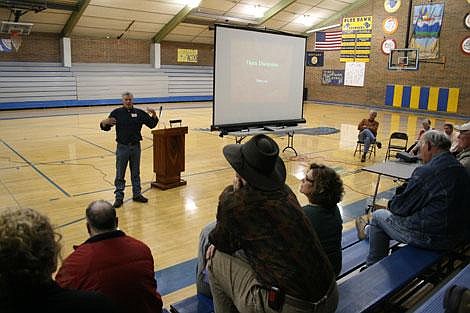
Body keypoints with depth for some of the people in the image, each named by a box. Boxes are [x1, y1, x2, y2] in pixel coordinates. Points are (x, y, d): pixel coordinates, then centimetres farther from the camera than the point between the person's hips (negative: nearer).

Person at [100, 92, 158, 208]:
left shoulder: (139, 113, 3)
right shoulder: (116, 113, -2)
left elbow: (152, 124, 4)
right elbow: (105, 128, 0)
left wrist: (154, 115, -14)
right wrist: (104, 123, -23)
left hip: (135, 146, 2)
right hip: (122, 147, -2)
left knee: (136, 173, 13)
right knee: (120, 174, 3)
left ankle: (137, 194, 24)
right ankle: (119, 197, 12)